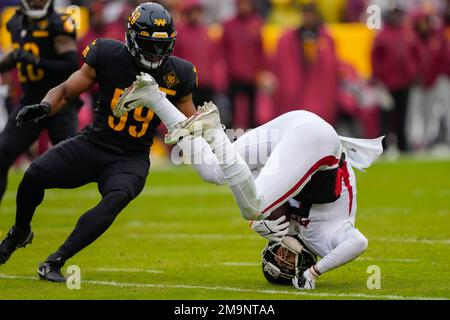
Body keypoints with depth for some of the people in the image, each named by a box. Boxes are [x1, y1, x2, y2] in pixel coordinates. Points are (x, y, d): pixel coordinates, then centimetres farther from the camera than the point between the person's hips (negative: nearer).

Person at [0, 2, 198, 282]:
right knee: (35, 175, -19)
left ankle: (55, 262, -28)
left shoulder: (176, 75, -5)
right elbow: (66, 91, -1)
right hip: (93, 144, 1)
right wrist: (44, 107, -21)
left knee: (117, 198, -33)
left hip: (131, 159, 0)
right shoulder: (109, 57, -9)